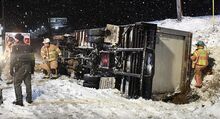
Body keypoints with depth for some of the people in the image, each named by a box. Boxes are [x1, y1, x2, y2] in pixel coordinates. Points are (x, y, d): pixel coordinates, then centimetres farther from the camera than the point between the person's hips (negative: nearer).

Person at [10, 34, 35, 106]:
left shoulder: (15, 47, -8)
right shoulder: (28, 47, 7)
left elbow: (13, 59, -8)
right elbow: (32, 59, 11)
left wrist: (11, 69, -2)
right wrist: (32, 68, 19)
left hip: (19, 68, -4)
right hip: (28, 67, 5)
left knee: (17, 84, 3)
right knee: (28, 83, 13)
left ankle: (19, 100, 0)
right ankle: (29, 99, 20)